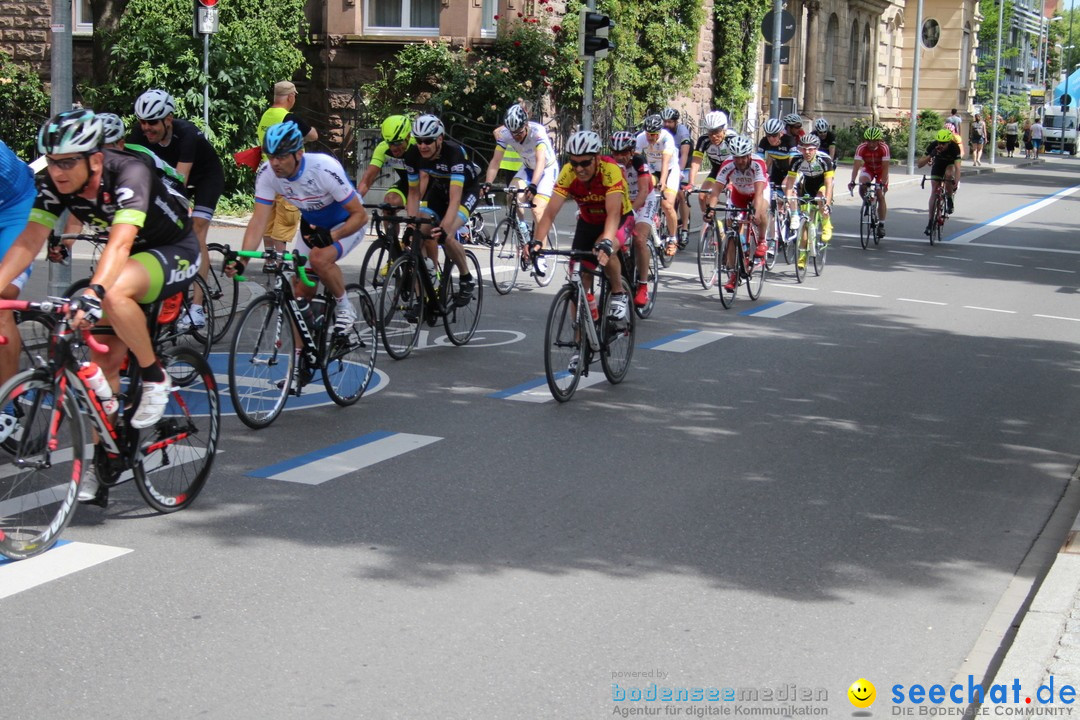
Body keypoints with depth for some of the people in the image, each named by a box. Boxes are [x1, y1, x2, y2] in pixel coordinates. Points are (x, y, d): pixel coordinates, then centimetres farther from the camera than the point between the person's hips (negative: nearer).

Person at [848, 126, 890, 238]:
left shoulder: (884, 148, -31)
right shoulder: (861, 148, -28)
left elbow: (885, 167, -34)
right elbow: (856, 165, -35)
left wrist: (883, 183, -44)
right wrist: (852, 181, -48)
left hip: (881, 171, -1)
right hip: (868, 169, 1)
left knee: (880, 196, -9)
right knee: (862, 187, -28)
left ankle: (881, 225, -1)